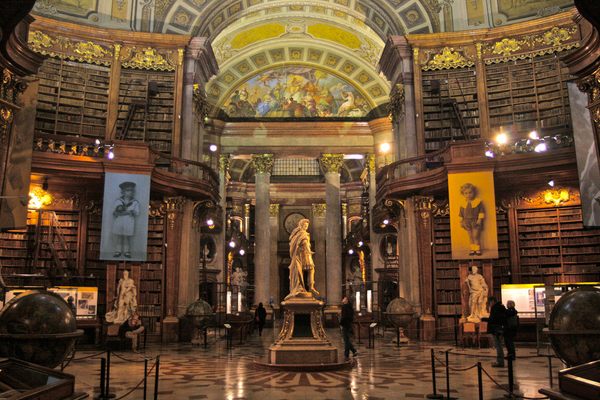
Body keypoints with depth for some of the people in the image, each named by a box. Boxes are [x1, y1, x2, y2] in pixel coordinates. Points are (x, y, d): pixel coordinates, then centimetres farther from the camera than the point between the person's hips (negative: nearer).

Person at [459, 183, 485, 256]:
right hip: (467, 222, 4)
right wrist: (461, 221, 10)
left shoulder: (478, 202, -6)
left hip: (476, 222, -4)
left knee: (476, 236, -4)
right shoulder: (463, 204, 5)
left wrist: (480, 219, -13)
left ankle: (477, 249, 5)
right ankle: (472, 250, 13)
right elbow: (461, 214, 12)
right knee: (470, 237, 8)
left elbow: (481, 211, -7)